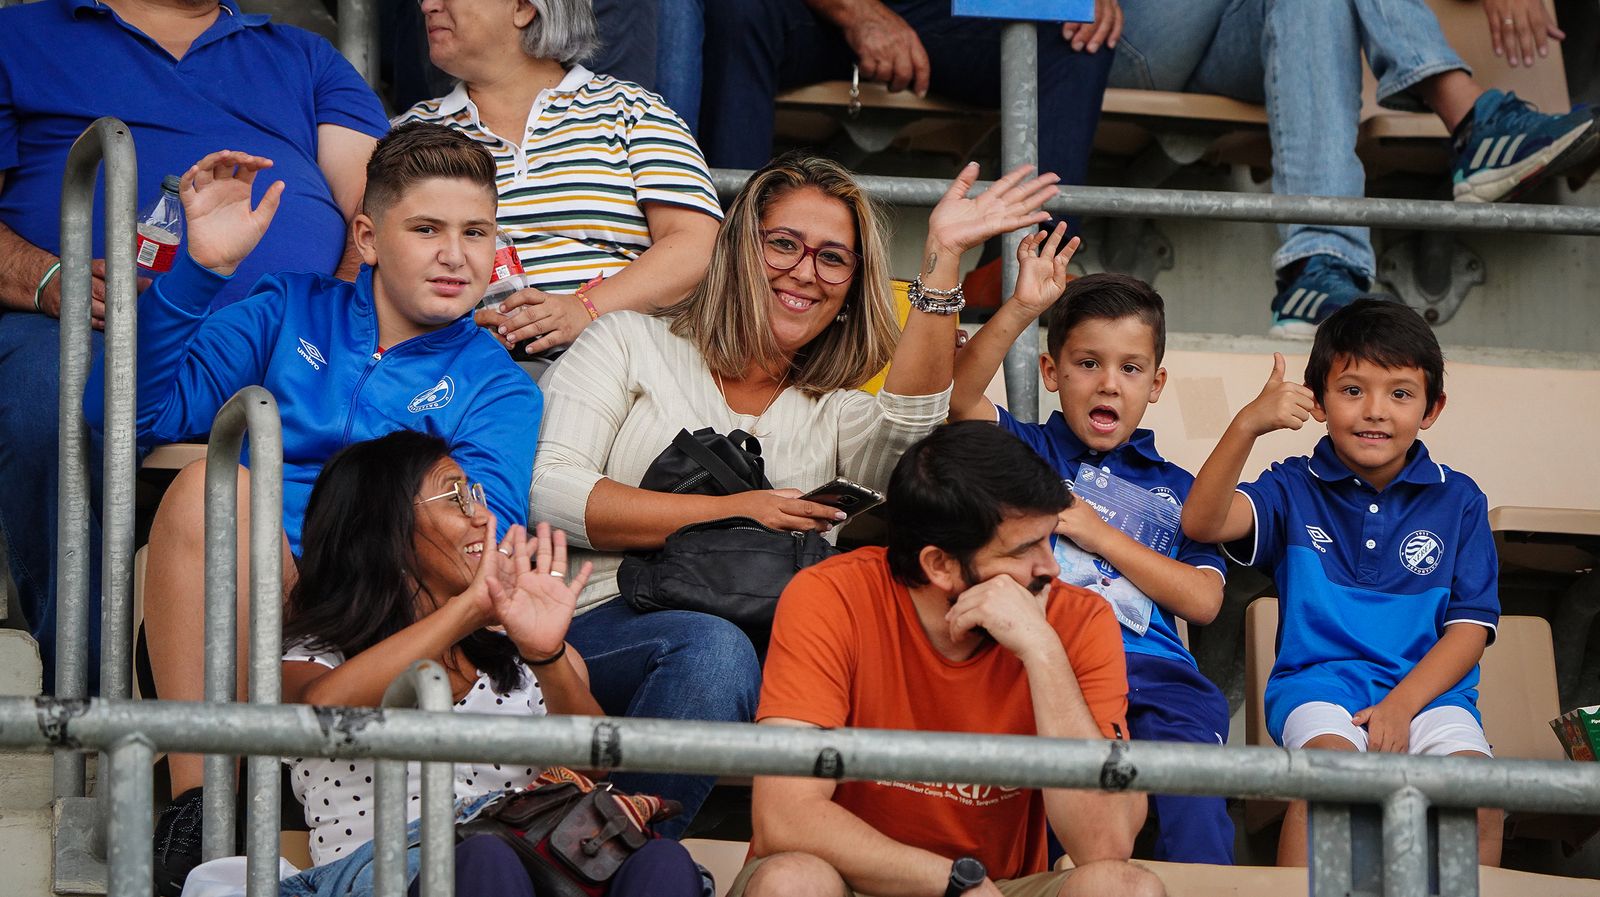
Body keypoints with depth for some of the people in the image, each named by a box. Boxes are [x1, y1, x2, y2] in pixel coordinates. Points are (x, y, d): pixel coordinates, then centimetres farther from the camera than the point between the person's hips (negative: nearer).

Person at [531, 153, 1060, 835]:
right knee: (713, 647, -36)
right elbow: (548, 493, 0)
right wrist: (730, 511, -4)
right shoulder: (633, 344, 16)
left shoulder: (834, 416, 25)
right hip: (602, 623, -3)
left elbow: (907, 432, -2)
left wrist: (943, 258, -7)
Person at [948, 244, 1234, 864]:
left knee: (1194, 812, -28)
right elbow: (959, 395, -1)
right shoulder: (1029, 452, 20)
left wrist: (1100, 535, 7)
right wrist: (1020, 311, -13)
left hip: (1155, 671, 2)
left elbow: (1203, 600, 12)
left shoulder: (1173, 487, 26)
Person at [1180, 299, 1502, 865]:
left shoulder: (1458, 501, 10)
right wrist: (1247, 426, -25)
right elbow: (1202, 521, -9)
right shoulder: (1296, 490, 9)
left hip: (1427, 686, 1)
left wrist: (1401, 704, -12)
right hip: (1318, 681, -1)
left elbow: (1470, 627, 5)